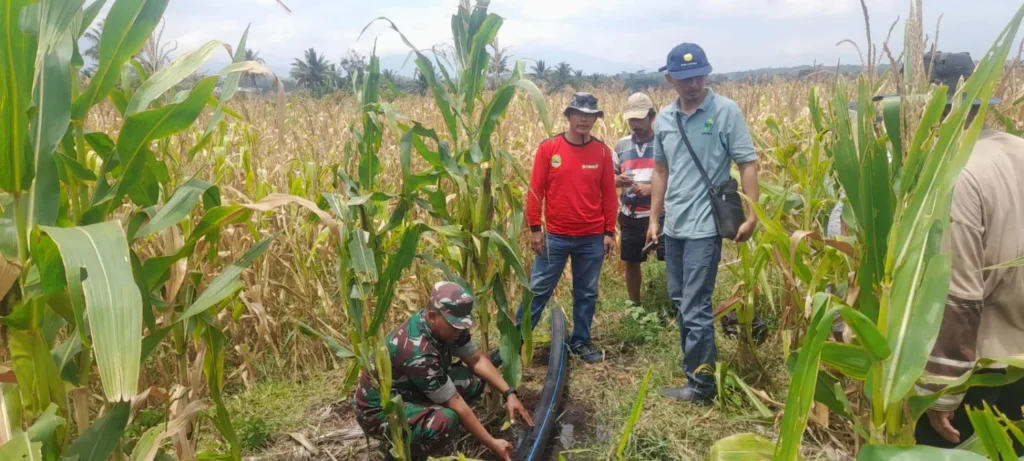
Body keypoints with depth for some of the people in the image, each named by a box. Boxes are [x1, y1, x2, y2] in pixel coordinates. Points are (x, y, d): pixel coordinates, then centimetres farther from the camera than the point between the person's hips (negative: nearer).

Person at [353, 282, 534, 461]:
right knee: (445, 421, -34)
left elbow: (477, 359, -2)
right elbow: (455, 404, -29)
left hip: (409, 392, 8)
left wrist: (509, 393, -12)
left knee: (473, 380, -6)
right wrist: (492, 444, -23)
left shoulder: (445, 324, -11)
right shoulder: (418, 352, -35)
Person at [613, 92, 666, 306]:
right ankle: (635, 306, 35)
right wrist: (618, 180, -9)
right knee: (631, 263, 16)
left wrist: (652, 188, -21)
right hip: (630, 216, 5)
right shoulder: (621, 145, 7)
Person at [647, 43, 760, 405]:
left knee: (695, 307, -5)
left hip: (704, 226, -6)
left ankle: (701, 385, 8)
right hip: (673, 227, 7)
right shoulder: (664, 118, 8)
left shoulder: (726, 111, -8)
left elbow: (748, 163, -8)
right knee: (680, 302, 15)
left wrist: (752, 214, -15)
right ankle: (697, 367, 31)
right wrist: (654, 217, 14)